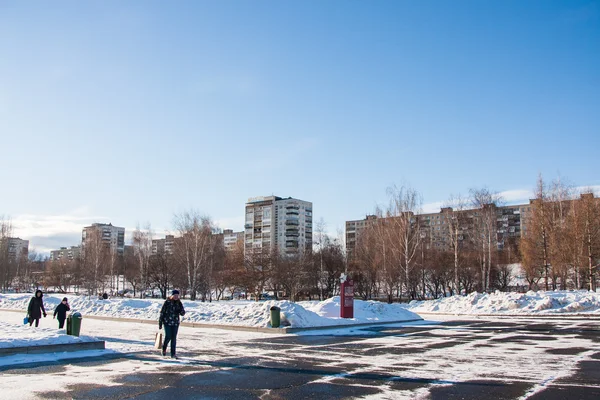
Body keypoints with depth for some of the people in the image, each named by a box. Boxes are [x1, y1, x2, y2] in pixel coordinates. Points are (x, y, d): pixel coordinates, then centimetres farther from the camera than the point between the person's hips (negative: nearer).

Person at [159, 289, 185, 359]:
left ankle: (173, 354, 7)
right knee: (168, 337, -6)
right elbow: (162, 313, -3)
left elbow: (182, 314, 5)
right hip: (167, 322, -3)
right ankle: (164, 348, 24)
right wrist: (160, 323, -3)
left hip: (175, 323, 3)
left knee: (174, 338, 2)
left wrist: (182, 311, -20)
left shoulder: (179, 303, 3)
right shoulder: (167, 302, -7)